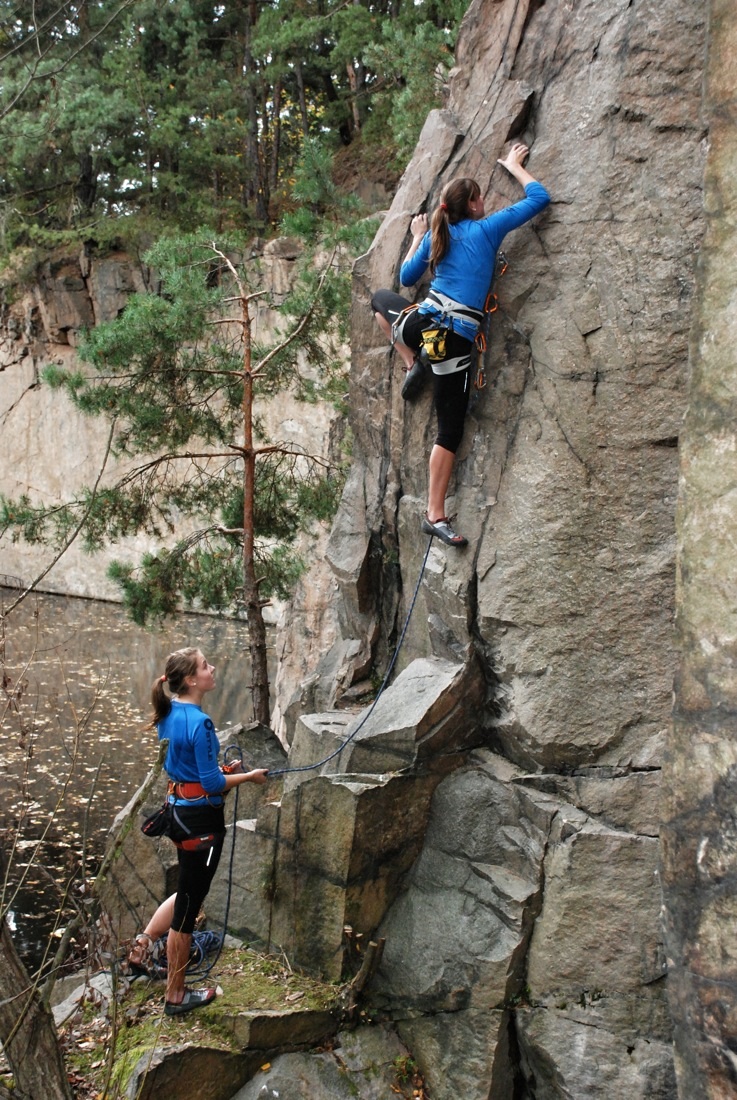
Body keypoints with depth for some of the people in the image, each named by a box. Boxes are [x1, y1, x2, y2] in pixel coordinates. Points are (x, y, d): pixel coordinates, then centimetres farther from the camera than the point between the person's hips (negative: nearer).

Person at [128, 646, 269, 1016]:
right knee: (188, 906, 4)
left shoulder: (169, 715, 5)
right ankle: (176, 997, 17)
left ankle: (143, 944, 25)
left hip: (178, 809, 9)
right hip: (201, 817, -9)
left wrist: (222, 768, 12)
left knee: (187, 893, 28)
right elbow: (212, 784, -20)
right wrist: (249, 776, -6)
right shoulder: (199, 722, -23)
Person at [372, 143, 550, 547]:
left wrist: (418, 238, 37)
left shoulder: (436, 237, 12)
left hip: (422, 323, 3)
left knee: (380, 299, 36)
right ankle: (435, 514, 1)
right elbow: (539, 198, 8)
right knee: (450, 430, 3)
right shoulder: (487, 229, 2)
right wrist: (514, 166, 24)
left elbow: (406, 278, 25)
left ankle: (412, 363, 22)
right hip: (458, 343, -3)